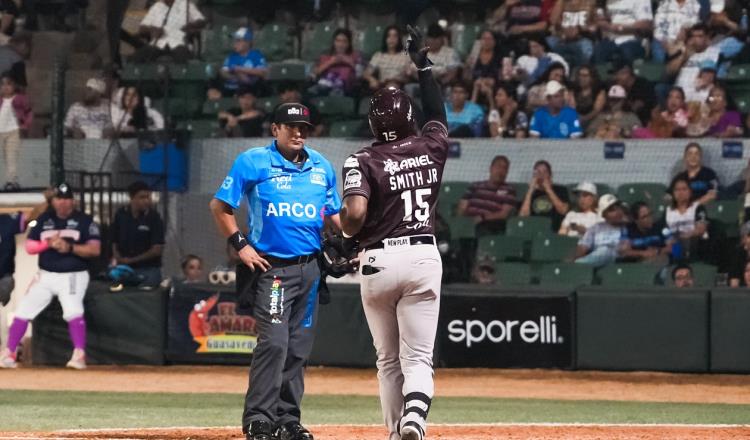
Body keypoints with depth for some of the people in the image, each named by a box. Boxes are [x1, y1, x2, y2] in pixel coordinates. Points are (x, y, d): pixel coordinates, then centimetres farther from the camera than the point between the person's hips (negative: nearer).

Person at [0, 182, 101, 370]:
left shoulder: (84, 221, -2)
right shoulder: (43, 219, 8)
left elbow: (95, 249, -10)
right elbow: (29, 247, 5)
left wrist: (70, 247, -23)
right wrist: (48, 243, -15)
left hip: (73, 276, -4)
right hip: (46, 275, 4)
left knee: (73, 311, -26)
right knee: (23, 311, 2)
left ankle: (79, 356, -30)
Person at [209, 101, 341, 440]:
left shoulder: (322, 167, 12)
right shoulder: (253, 162, -3)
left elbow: (334, 214, 19)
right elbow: (220, 206, 0)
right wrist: (241, 245, -9)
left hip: (309, 268, 6)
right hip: (272, 268, -6)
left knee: (298, 347, 9)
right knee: (273, 342, -16)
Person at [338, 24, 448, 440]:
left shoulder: (363, 160, -6)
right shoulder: (430, 149, 4)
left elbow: (355, 213, -20)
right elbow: (438, 114, 27)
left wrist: (346, 239, 2)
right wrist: (423, 64, 36)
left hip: (379, 261, -1)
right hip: (424, 255, 1)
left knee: (388, 360, 14)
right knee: (418, 358, -3)